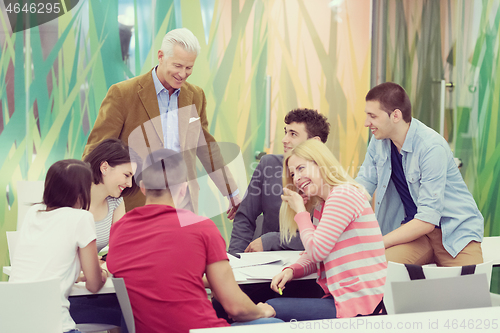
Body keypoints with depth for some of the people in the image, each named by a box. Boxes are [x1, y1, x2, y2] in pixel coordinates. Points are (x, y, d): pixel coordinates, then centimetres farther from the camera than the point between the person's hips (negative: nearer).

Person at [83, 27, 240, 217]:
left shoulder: (196, 96, 10)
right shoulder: (123, 94, -6)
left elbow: (206, 146, 21)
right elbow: (96, 149, -4)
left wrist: (232, 194, 24)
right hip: (138, 208, -4)